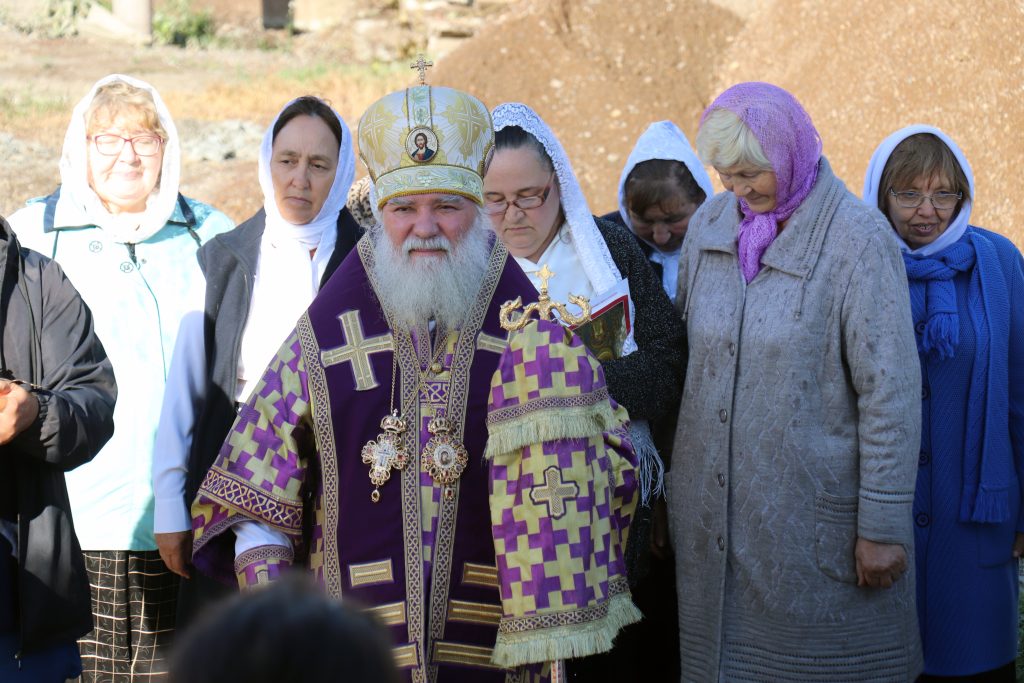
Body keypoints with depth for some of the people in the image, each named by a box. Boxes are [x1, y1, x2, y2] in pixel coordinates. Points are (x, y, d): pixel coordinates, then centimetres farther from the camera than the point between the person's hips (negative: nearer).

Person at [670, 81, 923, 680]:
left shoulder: (859, 240, -12)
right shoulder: (709, 226, 6)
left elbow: (891, 394, -13)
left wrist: (883, 527, -13)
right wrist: (673, 485, 12)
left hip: (816, 516, -5)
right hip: (712, 516, 5)